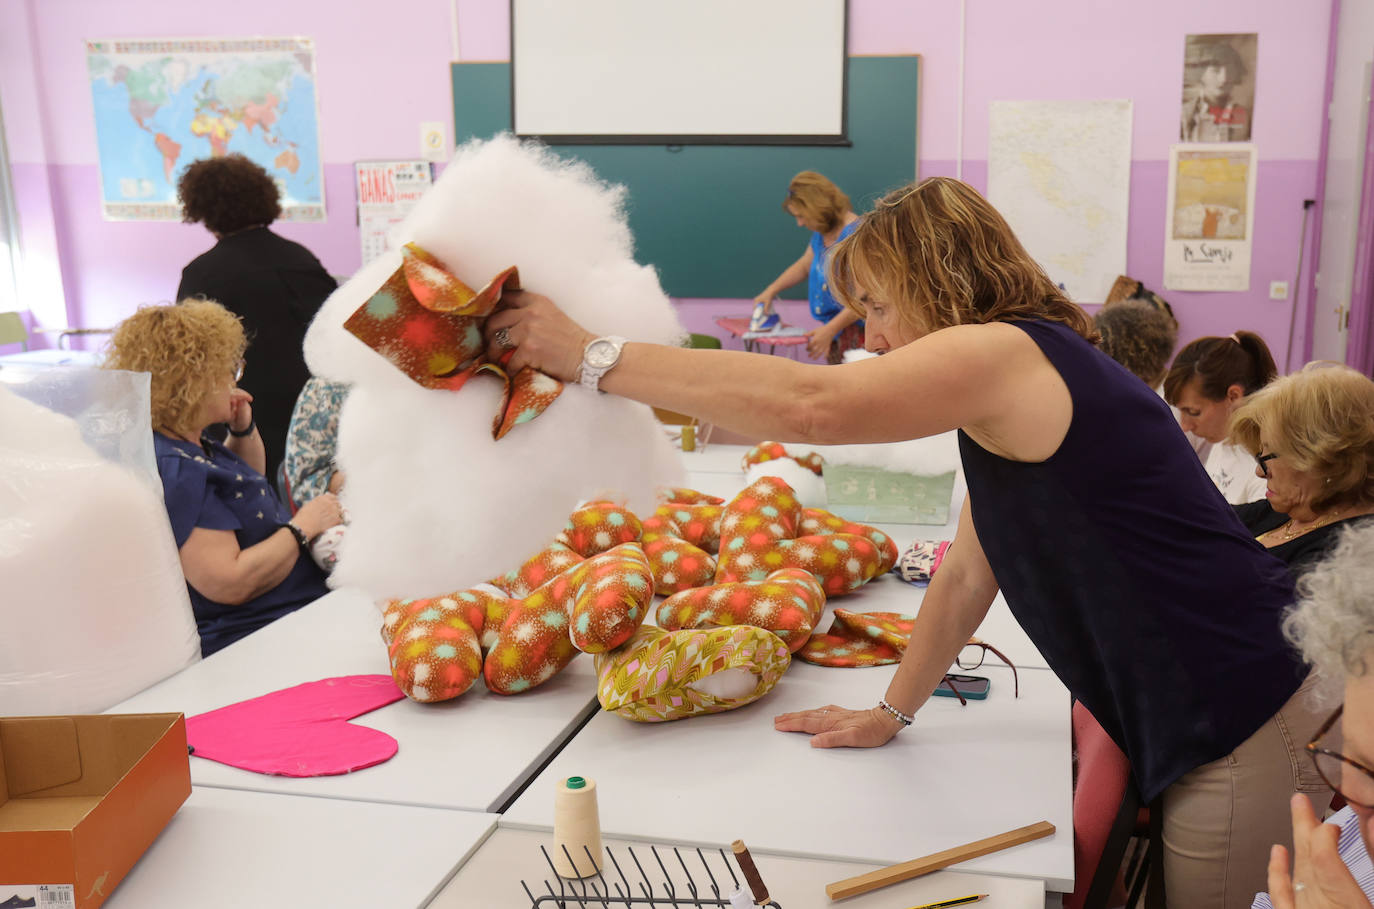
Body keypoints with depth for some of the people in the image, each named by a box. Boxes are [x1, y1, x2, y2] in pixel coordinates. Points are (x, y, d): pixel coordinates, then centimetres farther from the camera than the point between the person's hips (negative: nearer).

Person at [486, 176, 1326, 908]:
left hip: (1246, 728, -9)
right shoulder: (1010, 387, 13)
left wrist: (590, 355, -28)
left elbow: (808, 403, -34)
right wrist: (891, 712, 14)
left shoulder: (1009, 355, -20)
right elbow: (967, 576, 14)